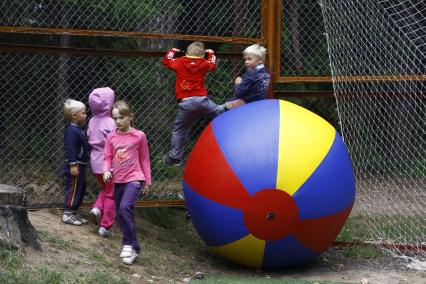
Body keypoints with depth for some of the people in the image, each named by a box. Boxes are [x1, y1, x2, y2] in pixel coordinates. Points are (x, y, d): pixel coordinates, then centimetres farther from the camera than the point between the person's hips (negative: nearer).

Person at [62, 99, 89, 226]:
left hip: (80, 165, 10)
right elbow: (70, 148, -22)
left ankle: (74, 212, 23)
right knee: (73, 188, -5)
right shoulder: (71, 130, -17)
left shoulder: (78, 129, 14)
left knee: (81, 188, 15)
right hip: (74, 165, -10)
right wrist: (73, 165, -25)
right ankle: (67, 214, 1)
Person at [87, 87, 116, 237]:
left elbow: (89, 140, 8)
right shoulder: (110, 123, -17)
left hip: (96, 163, 6)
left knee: (105, 189, 27)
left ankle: (97, 208, 2)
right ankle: (105, 227, 9)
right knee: (111, 195, 6)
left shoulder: (92, 121, 2)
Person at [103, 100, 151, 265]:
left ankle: (130, 244, -14)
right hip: (118, 180, 5)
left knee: (125, 208, -25)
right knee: (121, 213, 10)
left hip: (134, 178, -5)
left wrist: (147, 181, 6)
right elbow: (108, 157, 7)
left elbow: (144, 159, 3)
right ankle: (131, 247, 23)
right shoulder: (111, 137, 3)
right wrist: (106, 171, -14)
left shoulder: (139, 136, -4)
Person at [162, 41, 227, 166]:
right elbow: (212, 64, 30)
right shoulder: (204, 63, 9)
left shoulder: (179, 62, 5)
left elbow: (166, 61, 21)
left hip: (185, 103, -1)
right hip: (202, 99, 1)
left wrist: (172, 51, 38)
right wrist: (211, 53, 47)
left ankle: (174, 157, 6)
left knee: (179, 130, 6)